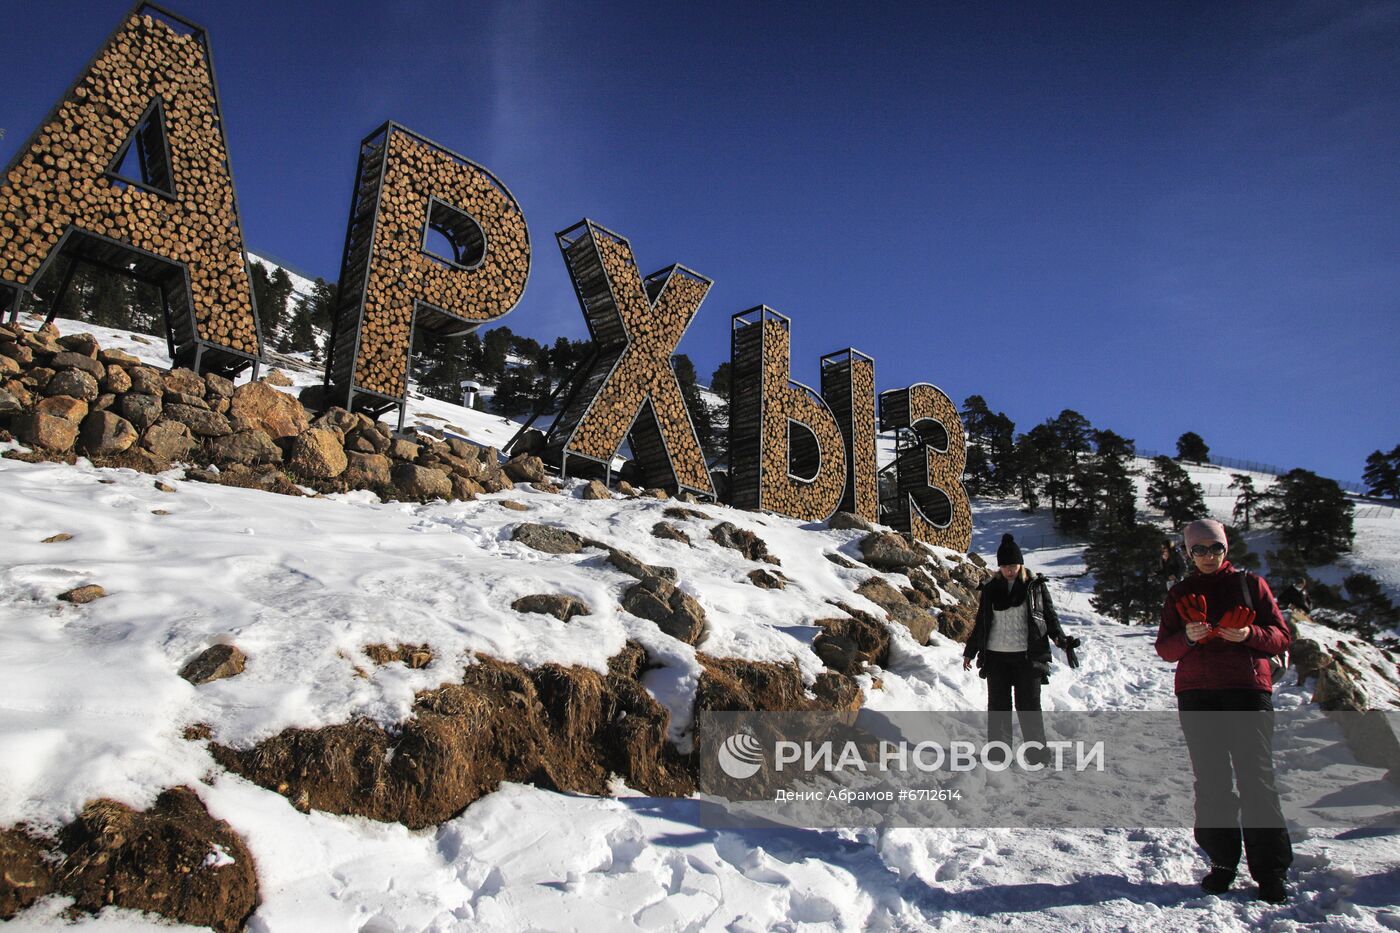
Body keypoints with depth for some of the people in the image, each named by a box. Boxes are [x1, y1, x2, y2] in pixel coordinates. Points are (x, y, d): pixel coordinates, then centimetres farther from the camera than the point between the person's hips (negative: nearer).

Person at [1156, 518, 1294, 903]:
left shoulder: (1250, 584, 10)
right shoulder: (1180, 594, 13)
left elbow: (1281, 635, 6)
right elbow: (1164, 648, 9)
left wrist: (1250, 634, -14)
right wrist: (1187, 637, -12)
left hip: (1247, 689, -2)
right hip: (1196, 695, 2)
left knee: (1256, 778, -5)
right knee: (1211, 781, 4)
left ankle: (1271, 870, 3)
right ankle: (1222, 862, 13)